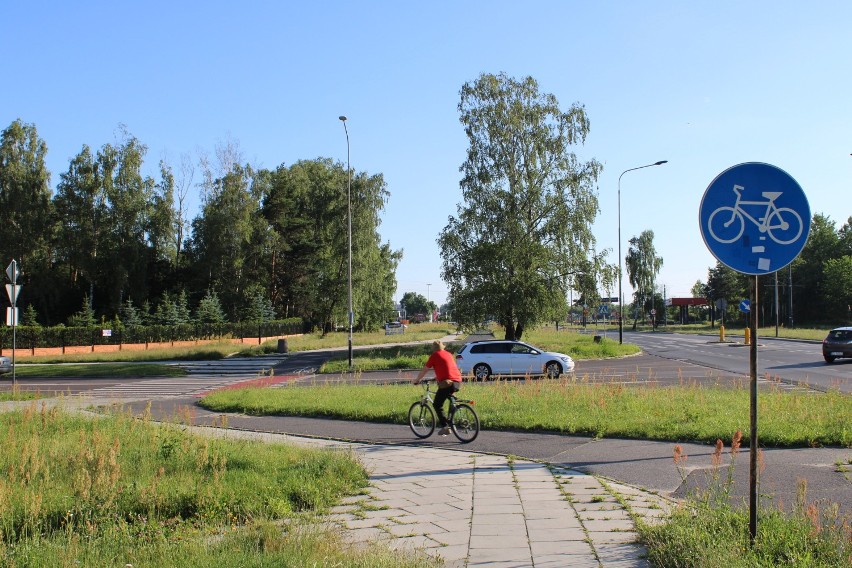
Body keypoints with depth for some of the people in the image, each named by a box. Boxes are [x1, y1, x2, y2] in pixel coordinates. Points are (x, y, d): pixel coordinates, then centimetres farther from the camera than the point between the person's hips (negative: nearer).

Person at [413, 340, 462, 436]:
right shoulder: (448, 354, 22)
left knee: (437, 405, 4)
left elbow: (424, 370, 5)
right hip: (458, 382, 7)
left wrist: (417, 380, 19)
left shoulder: (435, 355, 2)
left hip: (447, 383, -7)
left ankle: (445, 427, -5)